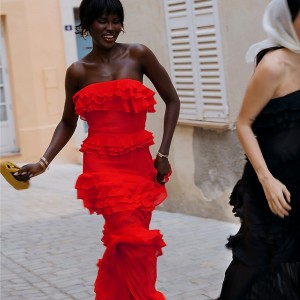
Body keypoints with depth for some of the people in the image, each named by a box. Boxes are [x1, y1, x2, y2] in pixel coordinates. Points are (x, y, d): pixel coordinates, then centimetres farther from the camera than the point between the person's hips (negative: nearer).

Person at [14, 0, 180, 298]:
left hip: (139, 162, 2)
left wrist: (163, 154, 0)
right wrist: (43, 162, 0)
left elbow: (172, 100, 6)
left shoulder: (138, 55, 1)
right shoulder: (77, 71, 4)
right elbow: (67, 123, 13)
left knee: (128, 240, 8)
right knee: (132, 240, -14)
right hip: (102, 165, -1)